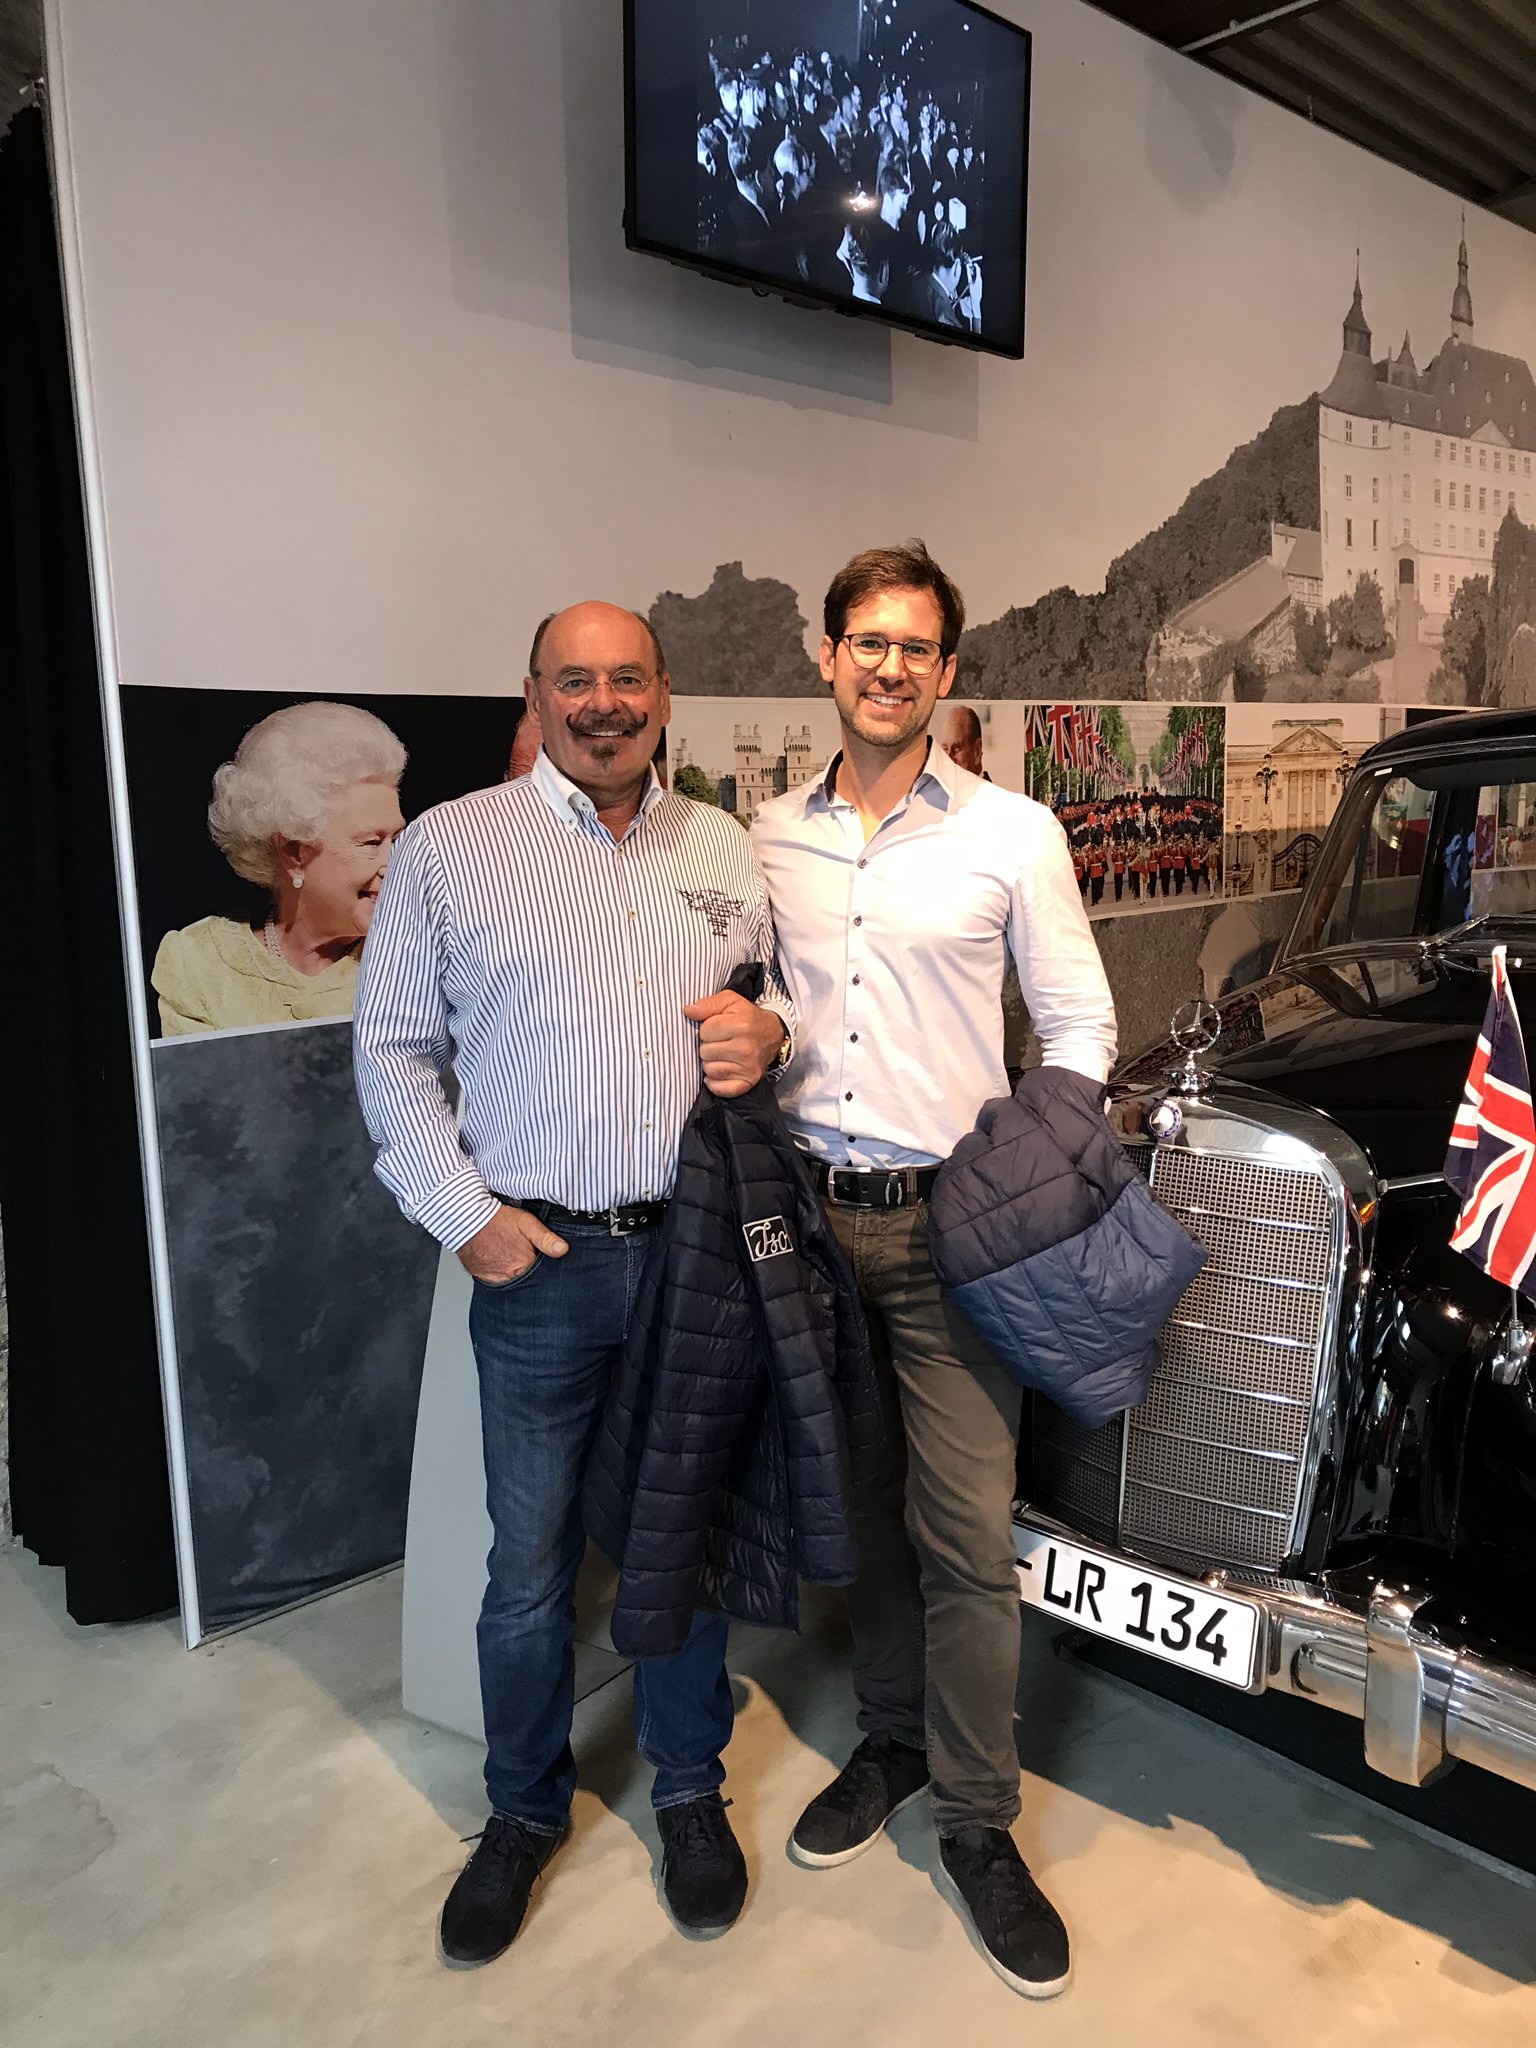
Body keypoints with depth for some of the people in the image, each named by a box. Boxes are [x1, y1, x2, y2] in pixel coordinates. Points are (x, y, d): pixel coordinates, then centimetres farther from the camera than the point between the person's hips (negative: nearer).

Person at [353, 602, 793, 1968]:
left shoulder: (723, 849, 9)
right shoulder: (450, 847, 0)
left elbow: (789, 998, 18)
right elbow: (393, 1051, 1)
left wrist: (769, 1029, -6)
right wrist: (465, 1214, -7)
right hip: (540, 1259, -2)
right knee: (531, 1561, 10)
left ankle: (690, 1789, 38)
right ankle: (525, 1811, 35)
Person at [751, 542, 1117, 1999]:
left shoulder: (1013, 834, -2)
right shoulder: (767, 838, 8)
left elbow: (1079, 1023, 1)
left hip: (949, 1225, -3)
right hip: (811, 1216, 4)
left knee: (967, 1536, 1)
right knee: (860, 1507, 17)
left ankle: (976, 1824, 20)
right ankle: (893, 1740, 38)